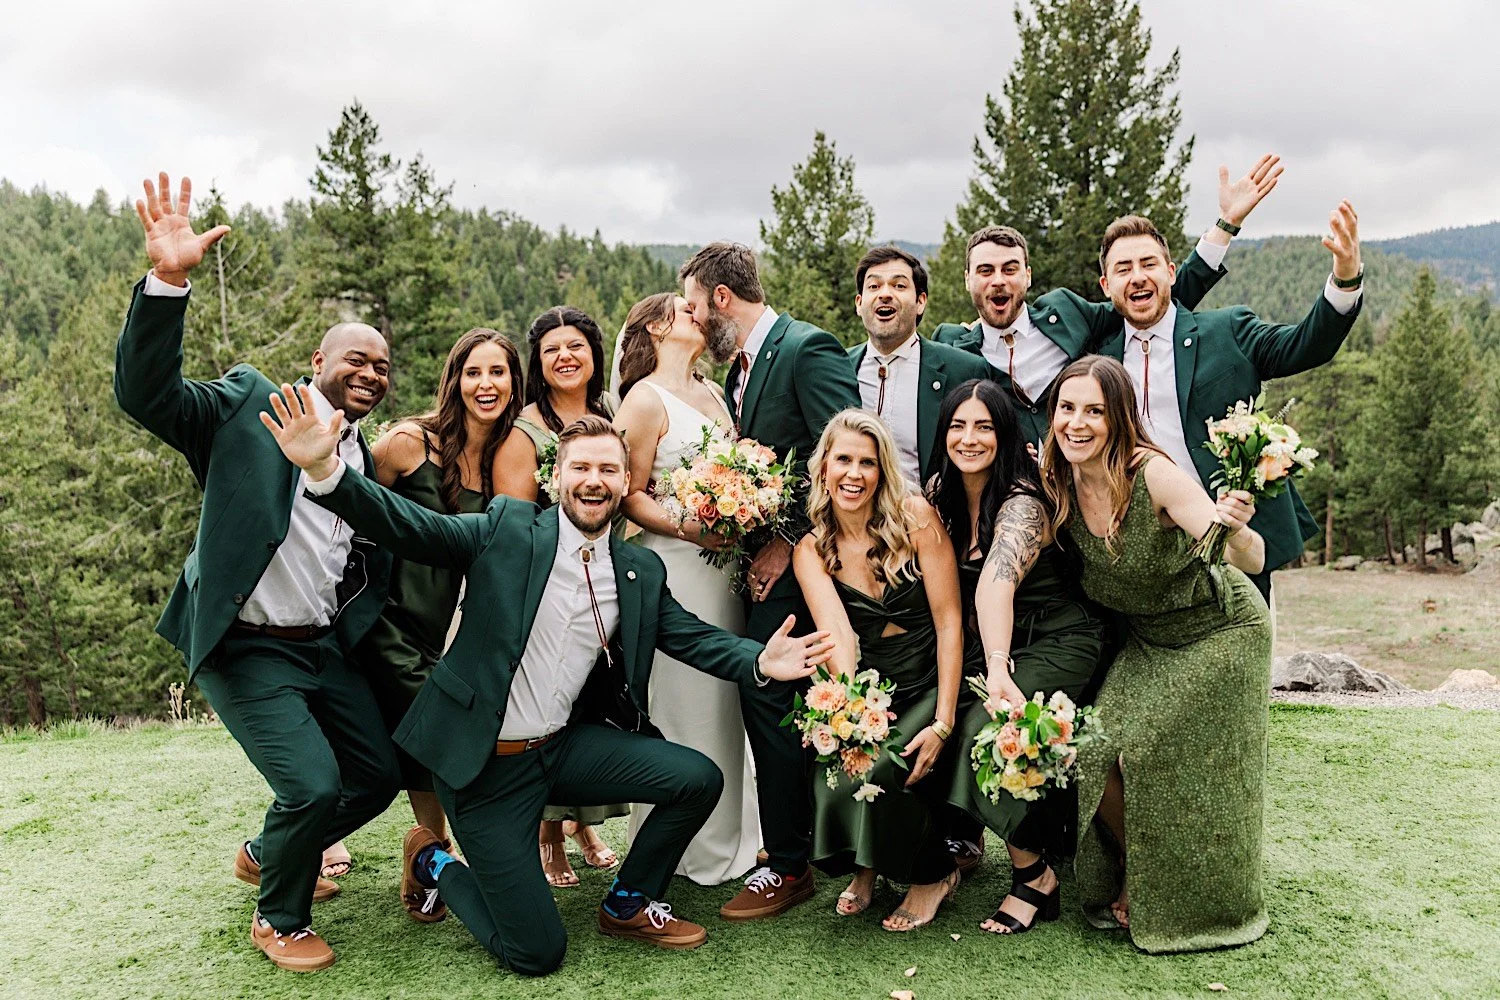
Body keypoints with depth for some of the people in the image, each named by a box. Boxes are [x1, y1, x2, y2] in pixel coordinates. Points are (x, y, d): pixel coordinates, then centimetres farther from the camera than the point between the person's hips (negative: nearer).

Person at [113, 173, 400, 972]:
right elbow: (146, 392, -23)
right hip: (245, 647, -7)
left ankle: (266, 856, 39)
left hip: (323, 645, 7)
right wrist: (167, 279, -34)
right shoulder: (247, 405, -7)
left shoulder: (369, 458, 9)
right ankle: (277, 920, 15)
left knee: (378, 774, 12)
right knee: (311, 783, -16)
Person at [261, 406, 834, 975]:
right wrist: (324, 468, -33)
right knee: (537, 953, -4)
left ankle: (628, 905, 17)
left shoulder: (640, 571, 4)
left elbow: (693, 637, 2)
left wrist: (761, 661, -18)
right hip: (485, 761, -5)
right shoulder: (506, 530, -10)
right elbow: (408, 526, -17)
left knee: (699, 779, -9)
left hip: (562, 746, 5)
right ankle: (434, 864, 26)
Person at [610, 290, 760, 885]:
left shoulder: (712, 395, 17)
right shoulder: (646, 399, -5)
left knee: (724, 701, 12)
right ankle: (692, 849, 12)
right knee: (684, 703, -1)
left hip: (725, 563, 7)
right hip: (674, 567, -7)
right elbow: (631, 496, -8)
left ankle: (730, 835, 24)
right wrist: (687, 528, -22)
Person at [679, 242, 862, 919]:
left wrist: (788, 542, -16)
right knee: (768, 696, 12)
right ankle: (790, 840, 27)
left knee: (769, 697, -8)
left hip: (799, 558, -9)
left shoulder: (810, 349, -11)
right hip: (765, 556, 9)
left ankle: (787, 866, 5)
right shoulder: (739, 368, 17)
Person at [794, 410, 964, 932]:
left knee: (877, 771, -24)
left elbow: (949, 619, -9)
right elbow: (837, 635, -17)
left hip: (929, 685, -2)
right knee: (833, 769, -24)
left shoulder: (915, 517, -9)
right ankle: (866, 864, 10)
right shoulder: (812, 549, -2)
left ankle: (934, 873, 7)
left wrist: (943, 722, -16)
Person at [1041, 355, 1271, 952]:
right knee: (1096, 751, -9)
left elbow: (1253, 560, -32)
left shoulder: (1152, 474, -29)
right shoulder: (1059, 487, -13)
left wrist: (1234, 528, -51)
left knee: (1157, 755, -10)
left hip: (1221, 630, -4)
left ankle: (1186, 906, 17)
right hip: (1146, 641, 5)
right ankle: (1130, 880, 19)